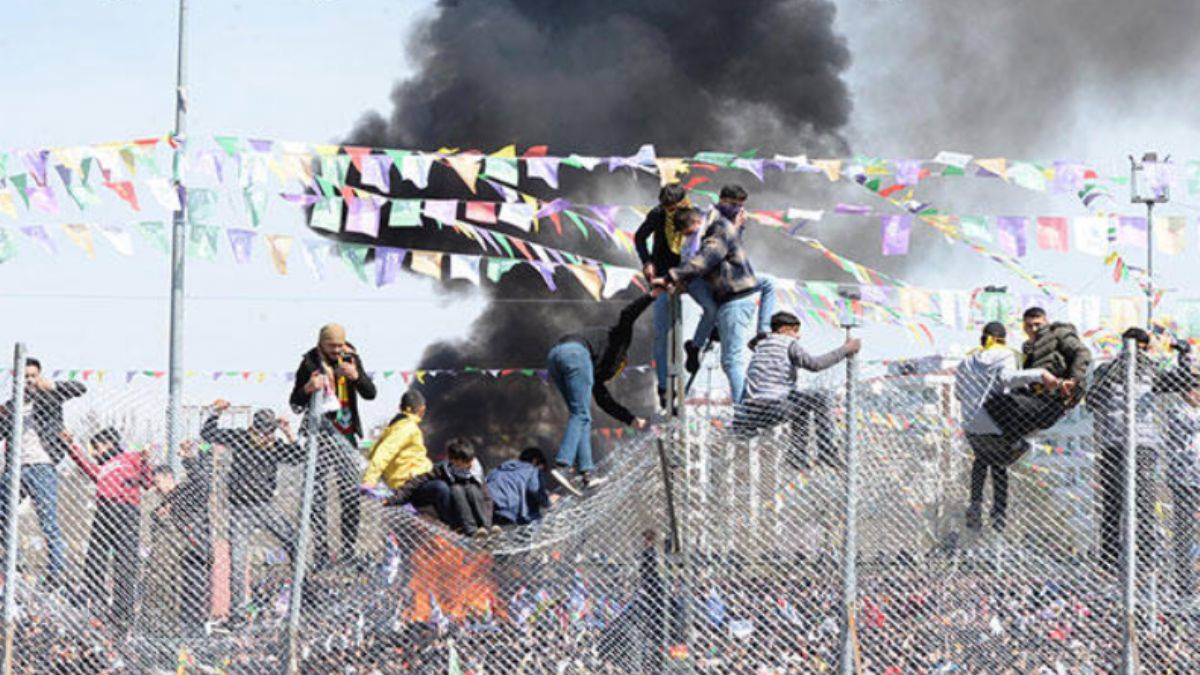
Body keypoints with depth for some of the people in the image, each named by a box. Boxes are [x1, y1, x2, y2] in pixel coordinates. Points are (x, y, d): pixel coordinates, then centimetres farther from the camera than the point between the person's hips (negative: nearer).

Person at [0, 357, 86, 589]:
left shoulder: (48, 396, 7)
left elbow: (80, 389, -6)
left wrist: (52, 386, -21)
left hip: (41, 468, -5)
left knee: (49, 522, -11)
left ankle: (56, 571, -13)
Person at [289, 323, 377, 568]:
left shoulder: (351, 359, 7)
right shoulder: (310, 364, -4)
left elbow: (370, 393, 5)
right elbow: (295, 405, 0)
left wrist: (356, 376, -14)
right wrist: (307, 389, -21)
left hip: (347, 437, 4)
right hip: (321, 437, -4)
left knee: (351, 496, 5)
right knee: (318, 497, -9)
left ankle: (348, 550, 12)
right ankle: (320, 552, -8)